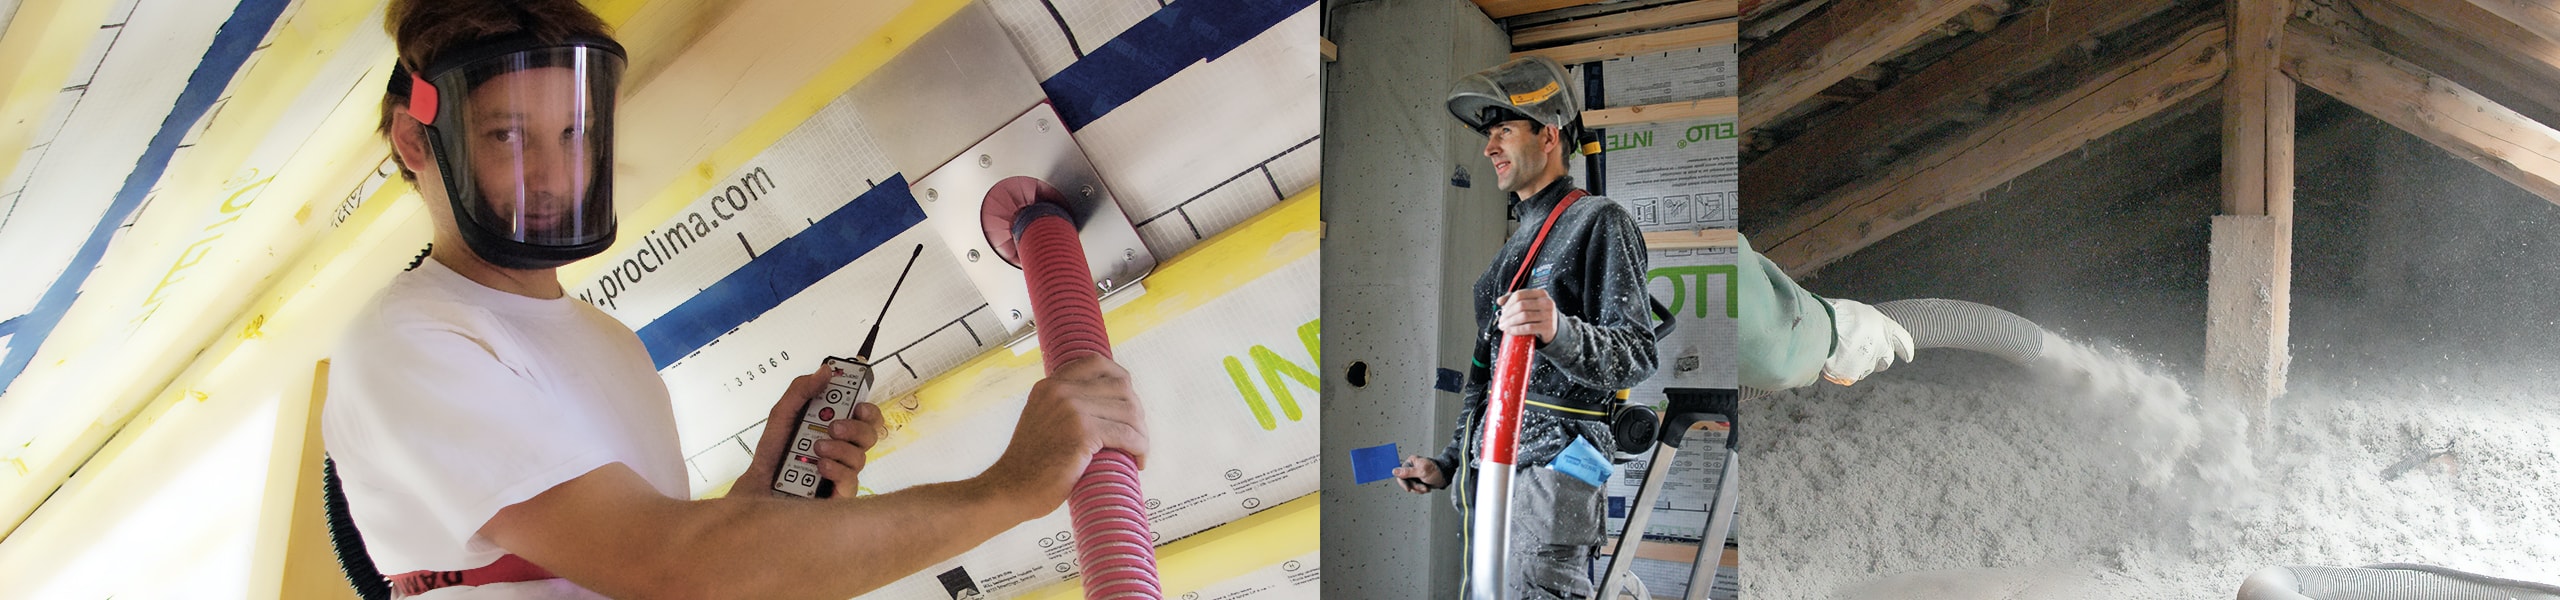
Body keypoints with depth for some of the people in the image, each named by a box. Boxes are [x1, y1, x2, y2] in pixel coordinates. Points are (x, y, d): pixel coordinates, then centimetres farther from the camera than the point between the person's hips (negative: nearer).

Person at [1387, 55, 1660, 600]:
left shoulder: (1598, 222, -3)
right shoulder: (1518, 240, 24)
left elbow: (1637, 357, -14)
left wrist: (1559, 333, -33)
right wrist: (1448, 464, 23)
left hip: (1552, 463, -9)